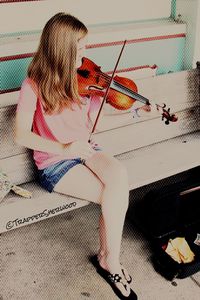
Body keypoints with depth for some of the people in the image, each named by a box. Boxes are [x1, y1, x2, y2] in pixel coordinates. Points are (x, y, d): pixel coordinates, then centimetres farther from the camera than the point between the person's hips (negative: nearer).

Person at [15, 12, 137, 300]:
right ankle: (110, 260, 2)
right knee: (116, 196, -23)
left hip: (84, 149, 5)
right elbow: (21, 135, -13)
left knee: (119, 174, -27)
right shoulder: (34, 85, -12)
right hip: (54, 163, -4)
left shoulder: (80, 77, 2)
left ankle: (108, 258, -10)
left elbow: (90, 119, 7)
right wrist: (64, 148, -24)